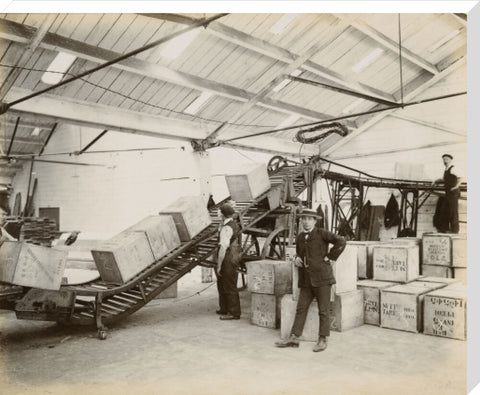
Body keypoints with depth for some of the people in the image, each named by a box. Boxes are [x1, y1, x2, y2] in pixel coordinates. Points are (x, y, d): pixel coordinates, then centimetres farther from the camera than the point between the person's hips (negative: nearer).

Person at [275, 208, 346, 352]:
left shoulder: (322, 233, -5)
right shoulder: (300, 237, 14)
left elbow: (341, 241, -14)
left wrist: (330, 257, -12)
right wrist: (297, 259, 7)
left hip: (321, 277, -6)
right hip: (306, 280, 6)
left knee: (323, 310, 2)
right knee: (301, 308, 5)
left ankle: (322, 340, 11)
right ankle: (293, 338, 8)